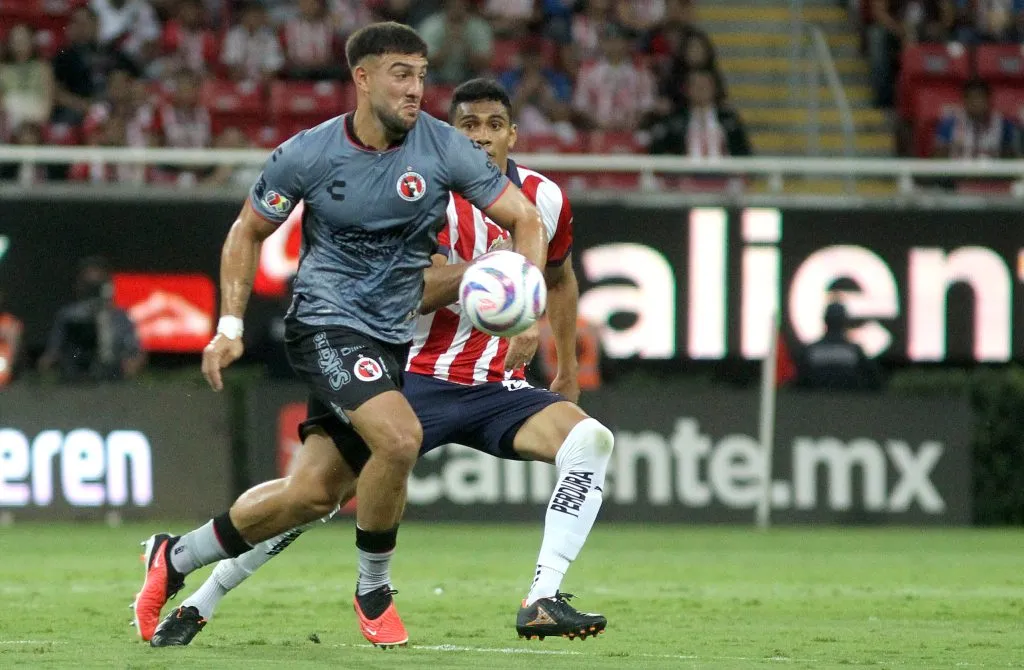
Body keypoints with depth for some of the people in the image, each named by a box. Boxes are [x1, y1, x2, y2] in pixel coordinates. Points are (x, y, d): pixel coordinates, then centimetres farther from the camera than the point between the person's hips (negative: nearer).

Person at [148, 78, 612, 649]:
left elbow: (561, 278, 25)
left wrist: (568, 370, 28)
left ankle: (543, 603, -27)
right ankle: (199, 605, 0)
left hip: (499, 387, 4)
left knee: (591, 440, -24)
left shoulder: (546, 199, 5)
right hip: (421, 380, -4)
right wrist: (481, 268, -34)